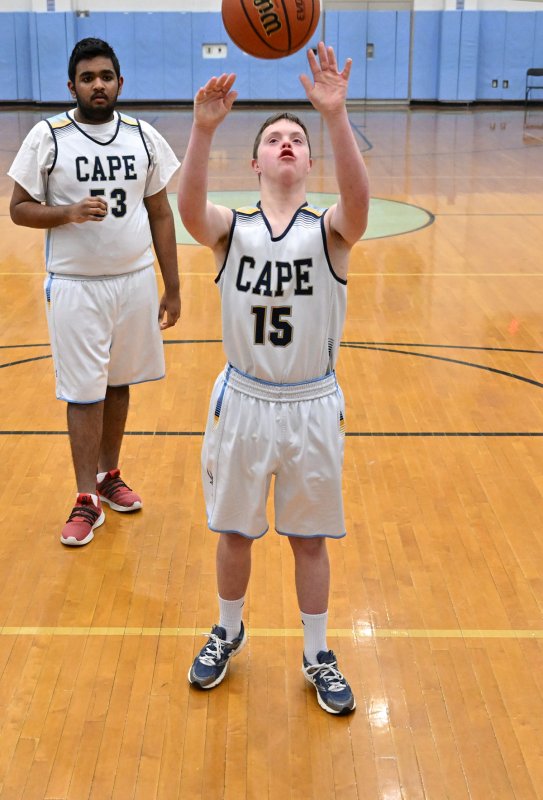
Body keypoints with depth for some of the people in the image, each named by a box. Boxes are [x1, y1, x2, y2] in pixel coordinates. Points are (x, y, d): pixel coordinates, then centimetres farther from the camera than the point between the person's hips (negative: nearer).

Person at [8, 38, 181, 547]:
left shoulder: (143, 136, 3)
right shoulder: (48, 137, -6)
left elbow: (160, 213, 7)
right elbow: (20, 208, -4)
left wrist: (172, 288, 5)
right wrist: (69, 212, -23)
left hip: (135, 281, 3)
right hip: (75, 285, -3)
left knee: (119, 383, 13)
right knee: (83, 394, 1)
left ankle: (109, 476, 30)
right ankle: (87, 500, 11)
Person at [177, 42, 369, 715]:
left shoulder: (329, 231, -8)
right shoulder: (231, 229, -6)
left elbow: (359, 200, -32)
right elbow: (189, 210, -29)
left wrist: (335, 116, -46)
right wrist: (203, 129, -46)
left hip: (312, 405, -1)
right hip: (243, 401, 1)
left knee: (309, 537, 13)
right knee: (235, 530, 16)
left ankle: (317, 656, 33)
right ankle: (228, 632, 42)